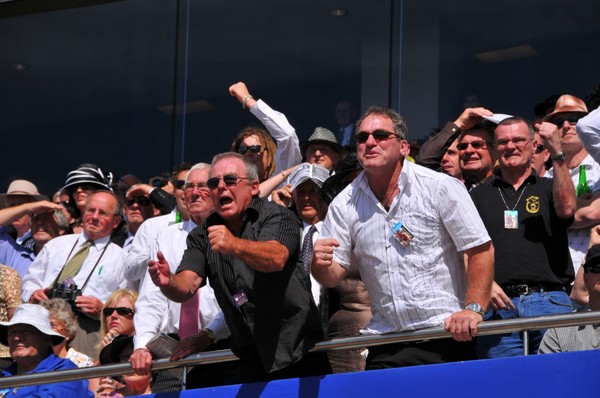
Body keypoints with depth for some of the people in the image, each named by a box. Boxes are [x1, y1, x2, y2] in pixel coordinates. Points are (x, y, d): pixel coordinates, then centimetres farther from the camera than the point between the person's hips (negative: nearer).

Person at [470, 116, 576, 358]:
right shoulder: (479, 196, 19)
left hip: (549, 301, -1)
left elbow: (566, 208, -7)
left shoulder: (547, 188, 16)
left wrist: (556, 152, -12)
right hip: (498, 304, 1)